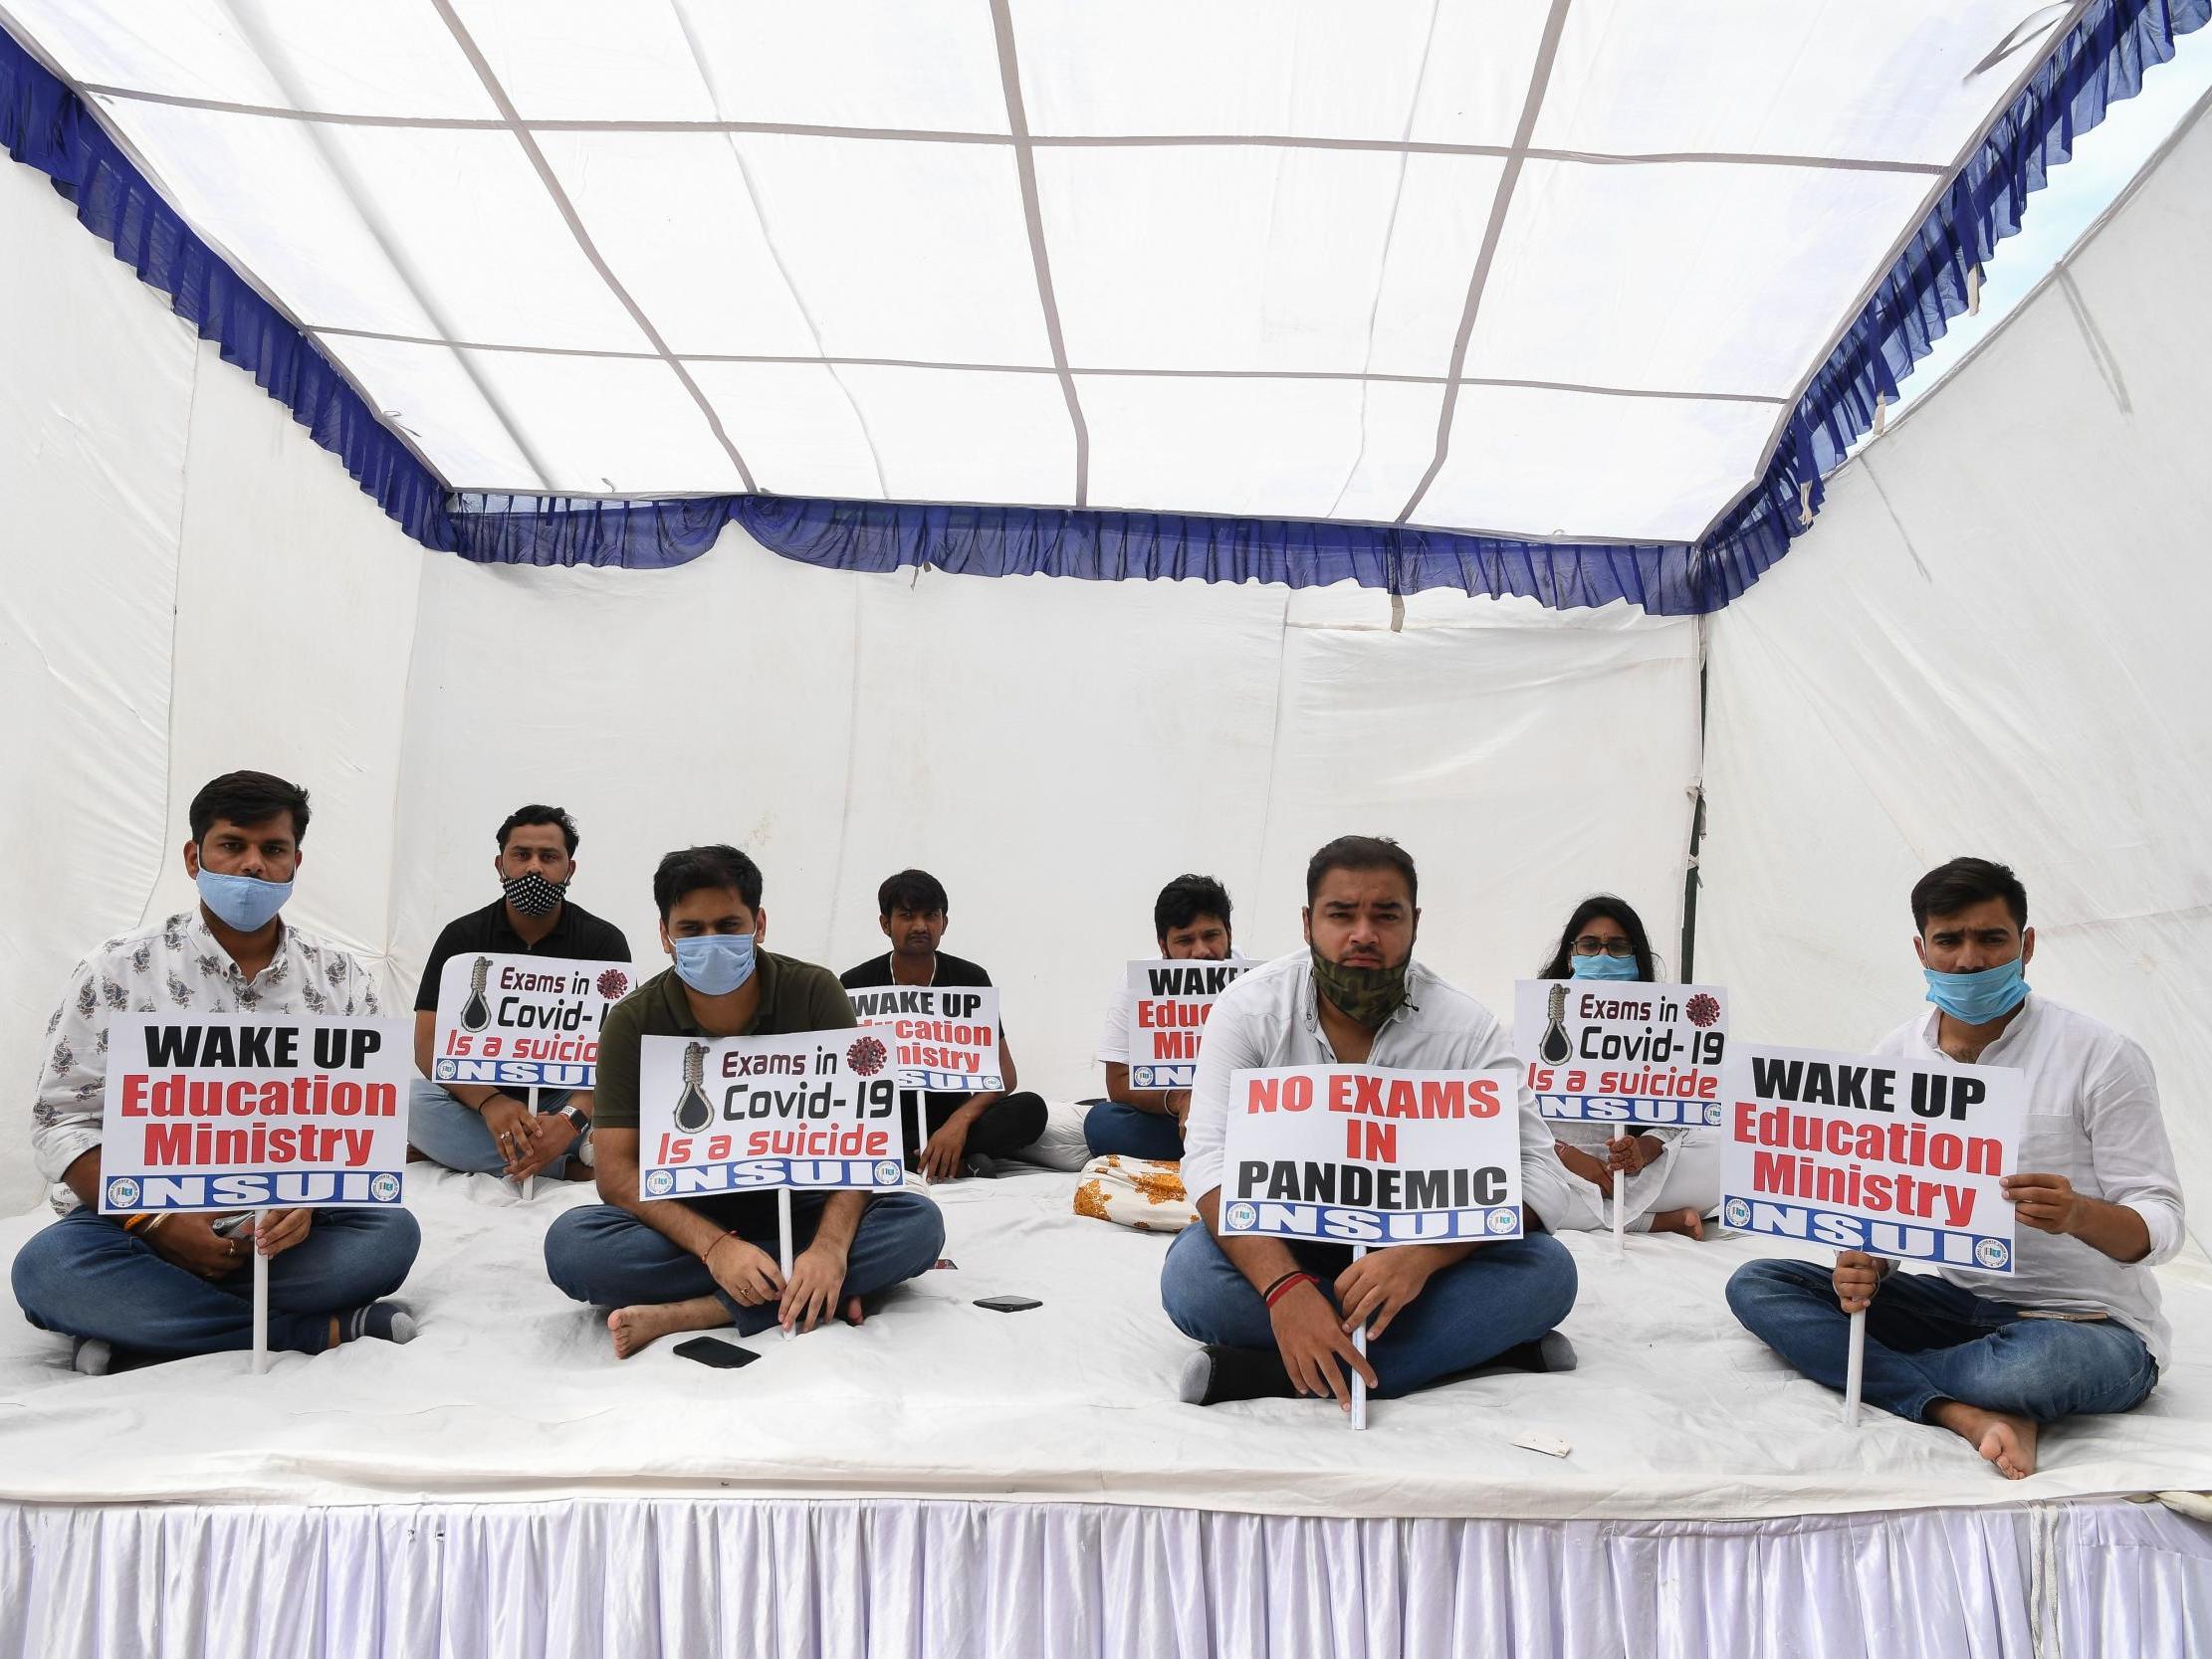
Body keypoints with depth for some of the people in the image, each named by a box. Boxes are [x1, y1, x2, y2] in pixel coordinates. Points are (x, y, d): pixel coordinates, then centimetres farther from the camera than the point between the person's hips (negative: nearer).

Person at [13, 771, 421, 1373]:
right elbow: (62, 1121, -4)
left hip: (282, 1226, 1)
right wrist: (155, 1220, -18)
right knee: (47, 1267, -32)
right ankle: (318, 1331, -26)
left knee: (391, 1232, -26)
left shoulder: (340, 977, 3)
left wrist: (308, 1197, -19)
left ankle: (142, 1321, -20)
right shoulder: (118, 971, -2)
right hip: (138, 1220, -1)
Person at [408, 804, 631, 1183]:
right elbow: (429, 1043, -8)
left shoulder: (604, 940, -1)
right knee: (414, 1103, -31)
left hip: (570, 1098, -1)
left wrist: (572, 1117, -33)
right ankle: (574, 1166, -28)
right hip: (481, 1099, 2)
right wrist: (490, 1103, -30)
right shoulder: (461, 937, 2)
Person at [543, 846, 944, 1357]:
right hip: (687, 1219, 0)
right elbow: (616, 1170, -15)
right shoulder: (633, 1021, -10)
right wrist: (714, 1247, -31)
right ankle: (823, 1291, -25)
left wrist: (830, 1244, -32)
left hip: (795, 1205, 0)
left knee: (918, 1223, -27)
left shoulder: (813, 993, -11)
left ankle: (684, 1313, -29)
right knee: (570, 1243, -29)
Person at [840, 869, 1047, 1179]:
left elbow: (1004, 1074, -5)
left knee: (1031, 1109, -26)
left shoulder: (970, 979, 1)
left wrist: (959, 1121, -26)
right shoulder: (855, 984, 1)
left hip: (949, 1111, 1)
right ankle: (958, 1165, -31)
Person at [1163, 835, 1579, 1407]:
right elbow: (1212, 1158, -20)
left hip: (1417, 1248, 1)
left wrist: (1423, 1255, -34)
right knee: (1190, 1275, -31)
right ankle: (1478, 1339, -21)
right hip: (1283, 1248, 0)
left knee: (1546, 1270, -25)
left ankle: (1265, 1371, -30)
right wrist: (1284, 1287, -38)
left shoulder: (1465, 1026, -11)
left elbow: (1536, 1170, -16)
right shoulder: (1251, 1006, -12)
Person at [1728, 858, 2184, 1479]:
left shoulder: (2100, 1055, -12)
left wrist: (2079, 1214, -35)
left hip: (2092, 1323, -5)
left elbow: (2161, 1224, -12)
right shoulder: (1896, 1055, 3)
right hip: (1953, 1299, 5)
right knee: (1754, 1285, -12)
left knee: (2045, 1361, -42)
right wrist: (1866, 1265, -16)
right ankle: (1965, 1414, -27)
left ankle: (1874, 1370, -12)